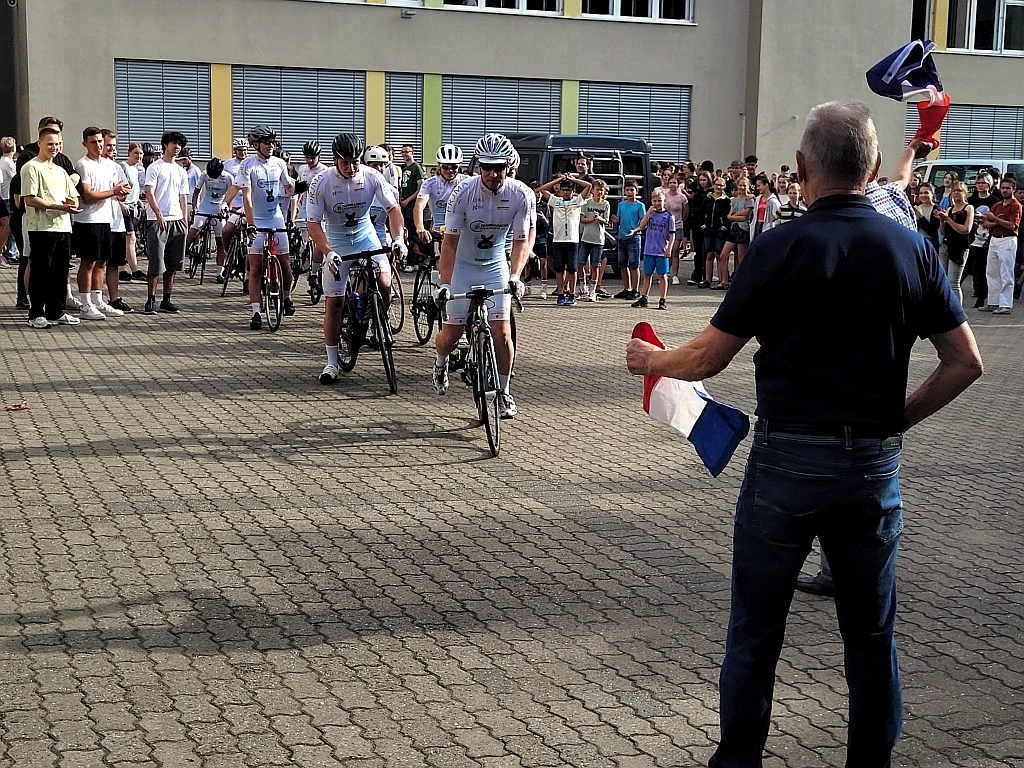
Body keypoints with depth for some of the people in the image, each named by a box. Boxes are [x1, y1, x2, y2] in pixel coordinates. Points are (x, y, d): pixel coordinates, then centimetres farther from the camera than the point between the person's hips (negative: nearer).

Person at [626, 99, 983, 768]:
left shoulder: (782, 246, -11)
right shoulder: (913, 248, 0)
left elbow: (706, 359, -7)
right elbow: (965, 364, 3)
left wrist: (652, 360, 12)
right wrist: (898, 419, 13)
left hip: (787, 461, -3)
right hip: (876, 463, 3)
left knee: (755, 631, 10)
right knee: (872, 633, 15)